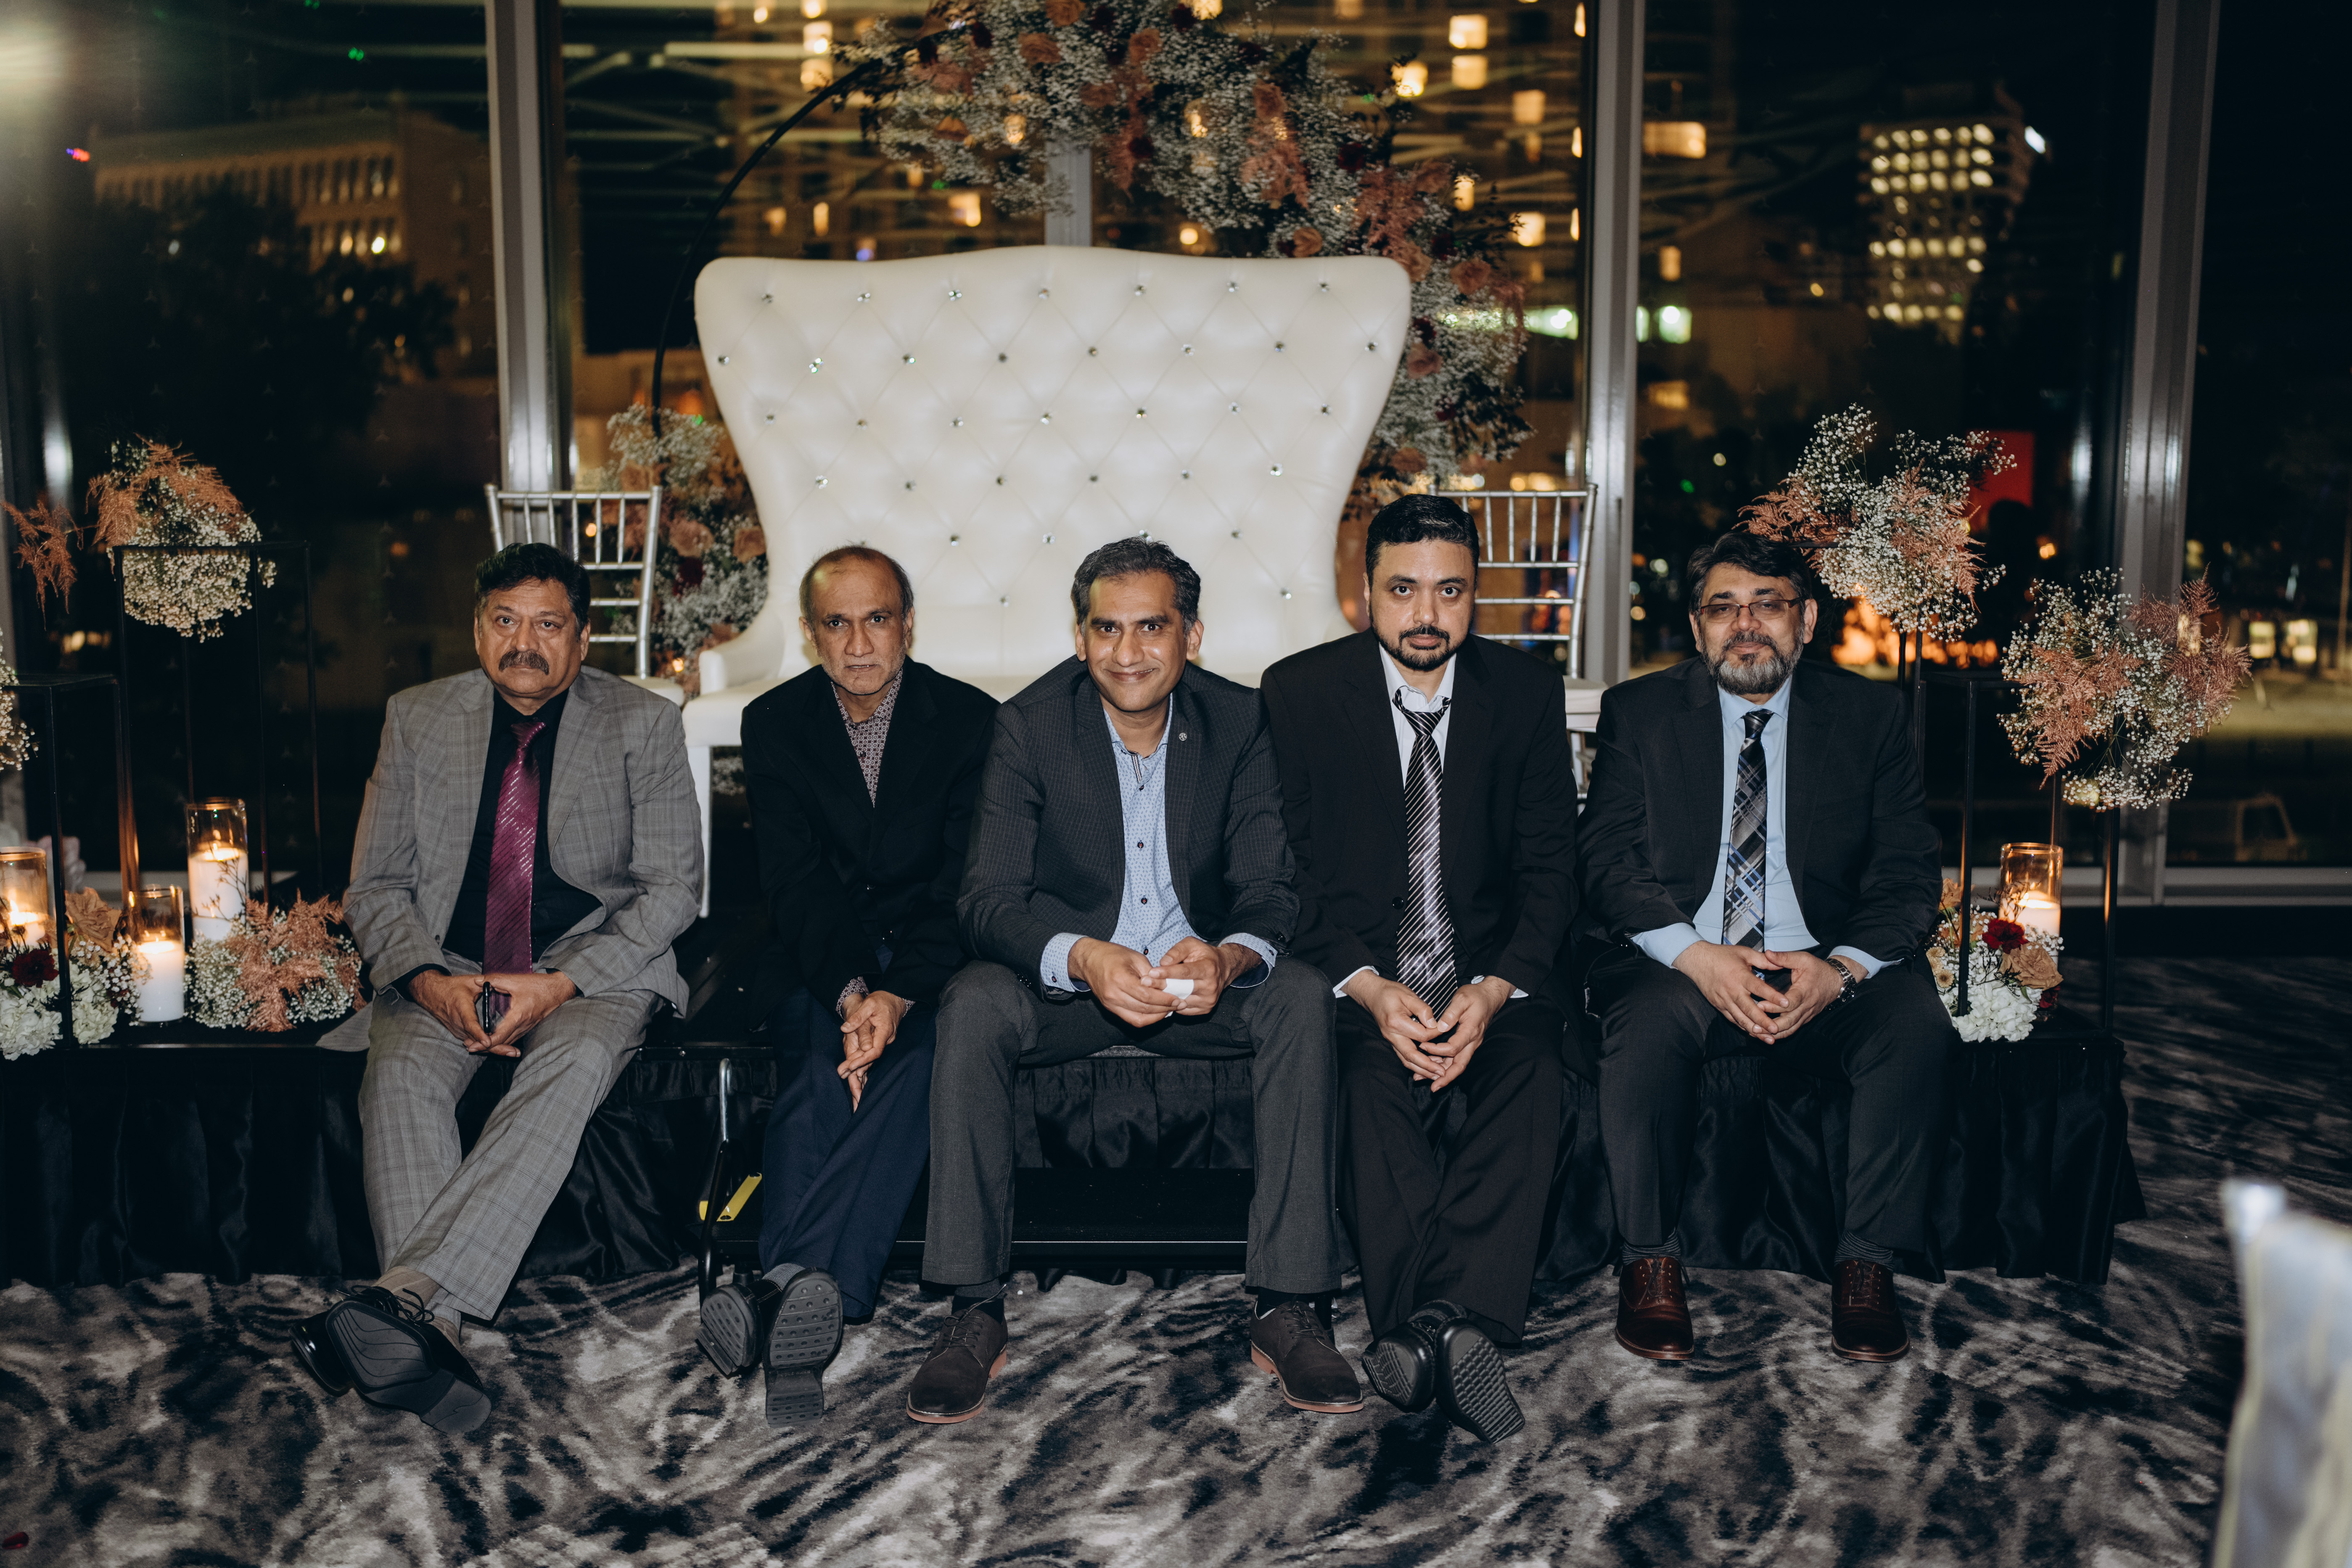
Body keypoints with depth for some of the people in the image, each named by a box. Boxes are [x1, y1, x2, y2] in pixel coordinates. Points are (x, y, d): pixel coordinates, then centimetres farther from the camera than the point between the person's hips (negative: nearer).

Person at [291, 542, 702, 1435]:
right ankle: (431, 1335, -40)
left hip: (594, 967, -2)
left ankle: (404, 1296, -47)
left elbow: (672, 889, -2)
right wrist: (430, 981, -13)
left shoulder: (642, 726, 1)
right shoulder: (417, 720, 9)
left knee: (574, 1064, -35)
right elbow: (375, 887, 9)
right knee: (401, 1074, -30)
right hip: (446, 969, 2)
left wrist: (559, 986, -16)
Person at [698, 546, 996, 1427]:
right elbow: (793, 884, -6)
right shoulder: (775, 724, 3)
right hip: (821, 962, 2)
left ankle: (783, 1286, -45)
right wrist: (849, 994, -25)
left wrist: (897, 996, -27)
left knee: (919, 1051, -34)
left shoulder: (970, 719, -2)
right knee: (821, 1069, -31)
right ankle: (813, 1307, -44)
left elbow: (964, 886, -9)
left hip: (930, 960, -1)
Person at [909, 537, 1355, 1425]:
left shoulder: (1240, 724, -5)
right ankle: (974, 1314, -22)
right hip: (1064, 980, -1)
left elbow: (1270, 893, -9)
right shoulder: (1030, 725, -9)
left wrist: (1229, 957, -34)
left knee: (1301, 997, -28)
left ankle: (1289, 1309, -22)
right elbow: (988, 898, -15)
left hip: (1201, 977, 1)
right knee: (972, 1005, -31)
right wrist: (1084, 959, -37)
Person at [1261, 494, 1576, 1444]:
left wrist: (1495, 991, -16)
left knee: (1531, 1071, -30)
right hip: (1359, 978, -1)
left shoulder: (1528, 692, 4)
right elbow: (1295, 873, -2)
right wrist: (1371, 988, -19)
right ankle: (1459, 1332, -28)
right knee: (1369, 1081, -32)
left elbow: (1549, 870, 2)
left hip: (1494, 974, 1)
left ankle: (1430, 1326, -33)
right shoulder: (1301, 691, 1)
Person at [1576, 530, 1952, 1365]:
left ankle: (1867, 1263, -12)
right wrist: (1696, 956, -19)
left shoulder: (1869, 713, 8)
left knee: (1916, 1025, -29)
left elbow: (1908, 875, 3)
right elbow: (1606, 861, -2)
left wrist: (1840, 969, -18)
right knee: (1644, 1029, -34)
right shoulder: (1638, 711, 6)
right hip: (1679, 962, -1)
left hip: (1826, 969, 1)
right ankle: (1650, 1262, -14)